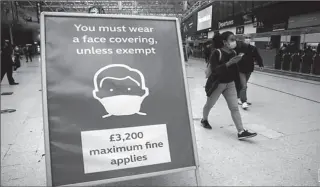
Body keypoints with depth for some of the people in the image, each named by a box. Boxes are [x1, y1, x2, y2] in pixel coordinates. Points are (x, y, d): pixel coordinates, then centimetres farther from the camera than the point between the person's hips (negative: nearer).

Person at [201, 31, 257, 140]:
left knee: (234, 108, 0)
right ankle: (204, 120, 43)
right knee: (209, 104, 15)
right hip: (217, 84, -5)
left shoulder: (234, 53, 0)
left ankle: (241, 132, 1)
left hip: (230, 84, 5)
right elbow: (214, 70, -30)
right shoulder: (217, 53, -19)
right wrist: (228, 63, -37)